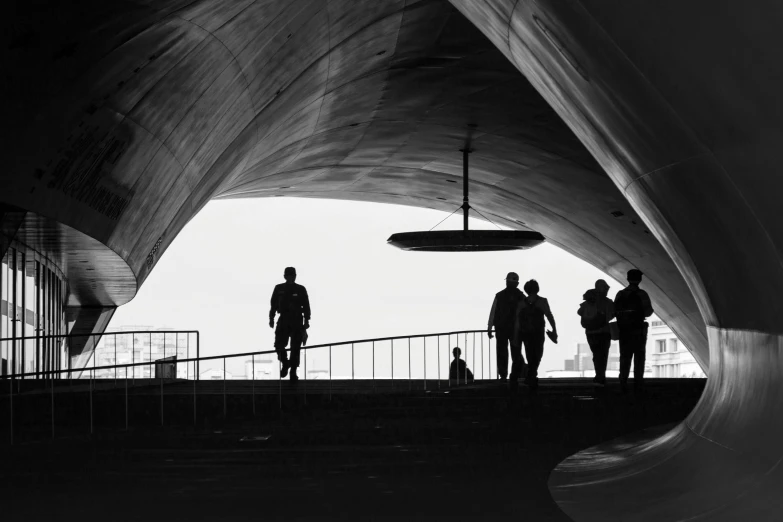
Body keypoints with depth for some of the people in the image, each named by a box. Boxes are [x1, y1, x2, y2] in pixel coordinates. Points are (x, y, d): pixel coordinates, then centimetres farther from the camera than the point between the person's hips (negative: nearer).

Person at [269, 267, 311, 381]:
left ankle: (293, 372, 5)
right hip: (283, 320, 0)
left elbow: (306, 307, 4)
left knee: (295, 348, -1)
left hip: (297, 322, 0)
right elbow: (273, 305, 7)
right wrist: (271, 318, 0)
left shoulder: (301, 289, 4)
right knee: (279, 345, -13)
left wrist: (306, 320, -3)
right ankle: (285, 363, 11)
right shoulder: (279, 289, 6)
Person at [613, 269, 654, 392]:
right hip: (638, 329, -3)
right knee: (639, 356, 5)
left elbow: (615, 312, 4)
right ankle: (638, 382, 0)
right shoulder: (642, 294, -8)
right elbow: (648, 311, -9)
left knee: (625, 356, 8)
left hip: (623, 329, 3)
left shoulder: (620, 294, 4)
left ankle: (623, 381, -3)